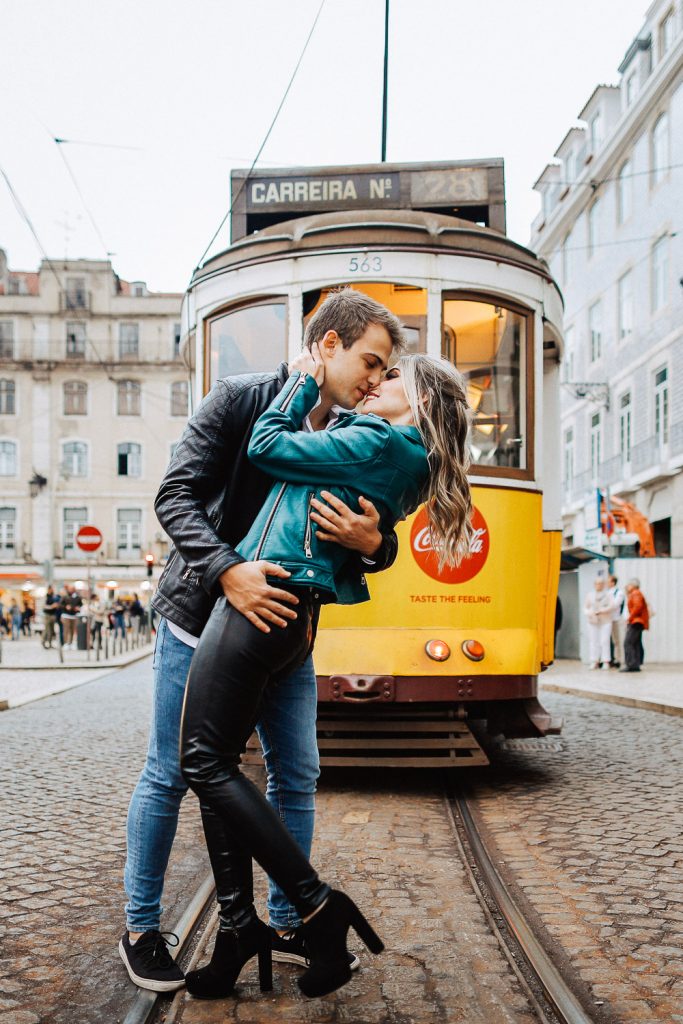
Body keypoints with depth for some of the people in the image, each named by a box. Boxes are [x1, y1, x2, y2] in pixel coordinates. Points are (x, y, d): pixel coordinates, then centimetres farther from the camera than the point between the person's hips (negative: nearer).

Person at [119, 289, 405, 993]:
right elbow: (175, 494, -16)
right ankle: (140, 929, 21)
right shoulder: (240, 398, -11)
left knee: (296, 777, 8)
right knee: (169, 775, 3)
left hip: (284, 625, 5)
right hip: (201, 616, -5)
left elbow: (379, 544, 0)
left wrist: (370, 541, -26)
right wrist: (227, 571, -31)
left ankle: (286, 927, 26)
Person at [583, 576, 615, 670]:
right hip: (593, 621, 3)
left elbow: (611, 606, -7)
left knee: (604, 641, -9)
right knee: (593, 641, -1)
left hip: (605, 621, -3)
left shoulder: (608, 594, 3)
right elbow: (585, 607, 13)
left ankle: (606, 662, -7)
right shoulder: (590, 595, 13)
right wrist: (589, 613, -7)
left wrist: (600, 611, -15)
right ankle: (594, 661, 3)